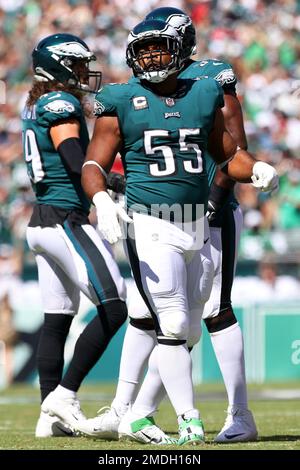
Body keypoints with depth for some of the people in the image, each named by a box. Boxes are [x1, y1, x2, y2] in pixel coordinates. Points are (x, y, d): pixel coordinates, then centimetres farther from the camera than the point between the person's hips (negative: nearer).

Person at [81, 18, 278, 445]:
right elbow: (94, 165, -2)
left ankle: (139, 416, 21)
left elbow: (229, 155, 17)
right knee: (172, 326, -13)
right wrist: (102, 200, -23)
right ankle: (189, 421, -7)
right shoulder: (121, 103, 0)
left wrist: (257, 169, -5)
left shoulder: (204, 96, 10)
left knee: (189, 331, 9)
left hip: (198, 229, 5)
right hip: (151, 229, -5)